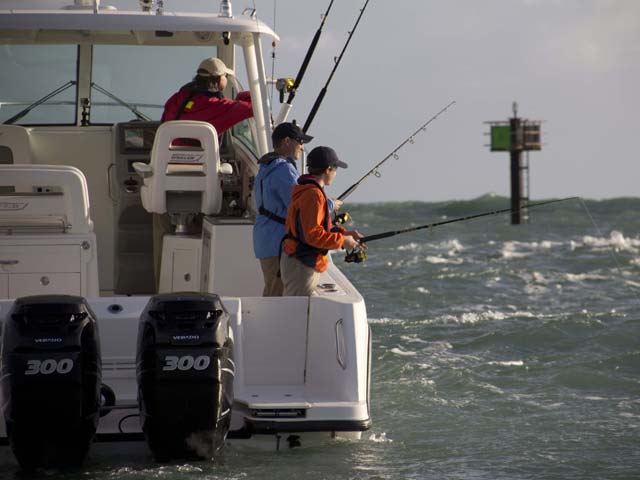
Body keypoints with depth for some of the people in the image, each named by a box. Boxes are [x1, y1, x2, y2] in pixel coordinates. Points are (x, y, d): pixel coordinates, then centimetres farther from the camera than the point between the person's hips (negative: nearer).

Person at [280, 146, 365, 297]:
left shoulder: (305, 191, 15)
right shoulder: (313, 195, -18)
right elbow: (312, 235, -24)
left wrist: (344, 233, 12)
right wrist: (342, 241, -14)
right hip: (301, 265, -11)